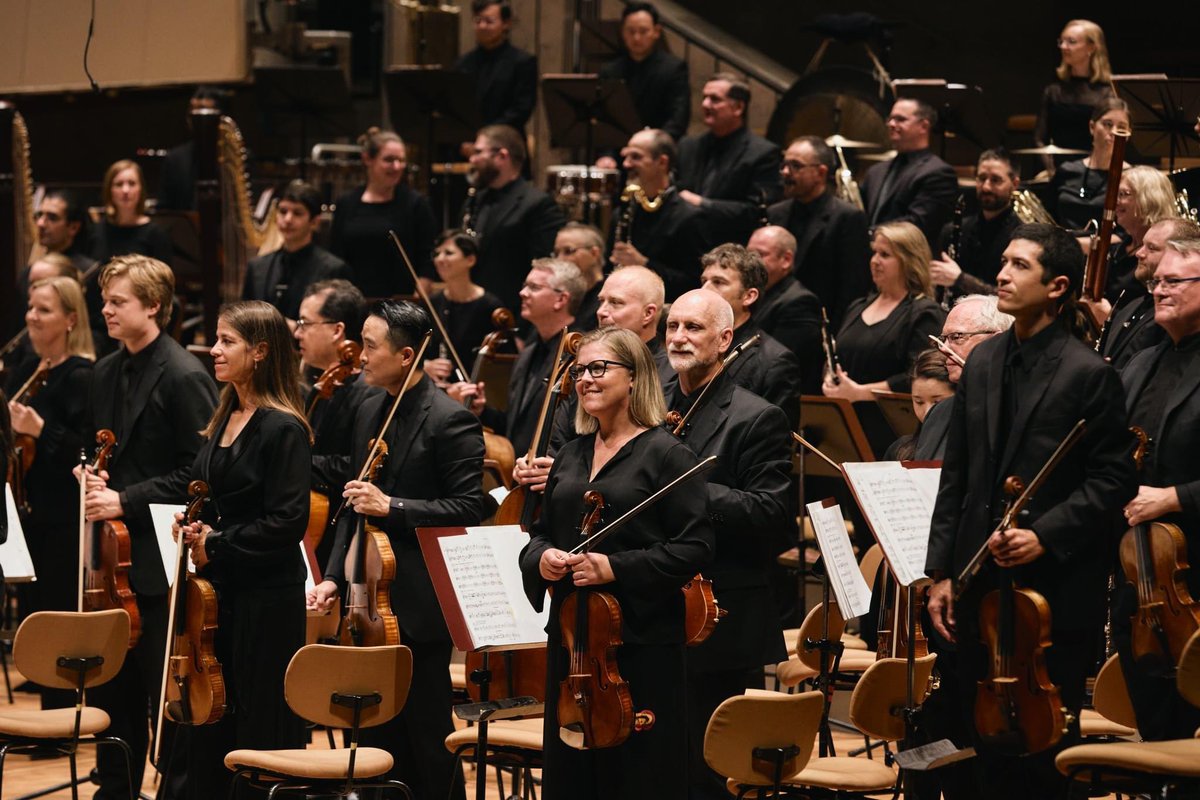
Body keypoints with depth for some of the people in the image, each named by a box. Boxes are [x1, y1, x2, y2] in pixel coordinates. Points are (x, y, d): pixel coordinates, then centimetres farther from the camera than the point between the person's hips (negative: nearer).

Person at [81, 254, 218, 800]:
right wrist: (91, 478, 2)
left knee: (167, 689, 0)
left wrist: (126, 501, -19)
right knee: (111, 681, 14)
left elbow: (197, 472, -16)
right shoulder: (105, 374, 12)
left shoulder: (184, 377, -13)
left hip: (162, 559, -8)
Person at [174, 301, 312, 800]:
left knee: (262, 727, -1)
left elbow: (288, 521, -20)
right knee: (208, 719, 13)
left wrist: (217, 544, -14)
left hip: (265, 598, -8)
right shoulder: (223, 420, 11)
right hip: (217, 590, 8)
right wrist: (194, 525, 3)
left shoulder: (282, 429, -14)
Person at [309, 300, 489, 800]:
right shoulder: (369, 413, 12)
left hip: (419, 606, -7)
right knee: (377, 734, 12)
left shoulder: (450, 421, -12)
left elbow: (468, 510, -15)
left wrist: (392, 507, -21)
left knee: (427, 737, 1)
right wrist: (334, 577, 7)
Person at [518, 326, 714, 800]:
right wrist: (541, 557, -1)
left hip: (644, 641, -7)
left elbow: (694, 548, -13)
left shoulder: (665, 455, -6)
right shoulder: (570, 457, 15)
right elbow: (542, 532, 22)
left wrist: (615, 566, -20)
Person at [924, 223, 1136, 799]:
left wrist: (1046, 536, -21)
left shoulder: (1087, 373, -9)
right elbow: (956, 476, 13)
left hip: (1054, 594, -6)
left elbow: (1112, 480, -10)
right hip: (980, 590, 6)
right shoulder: (983, 363, 11)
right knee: (987, 747, 11)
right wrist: (941, 572, 8)